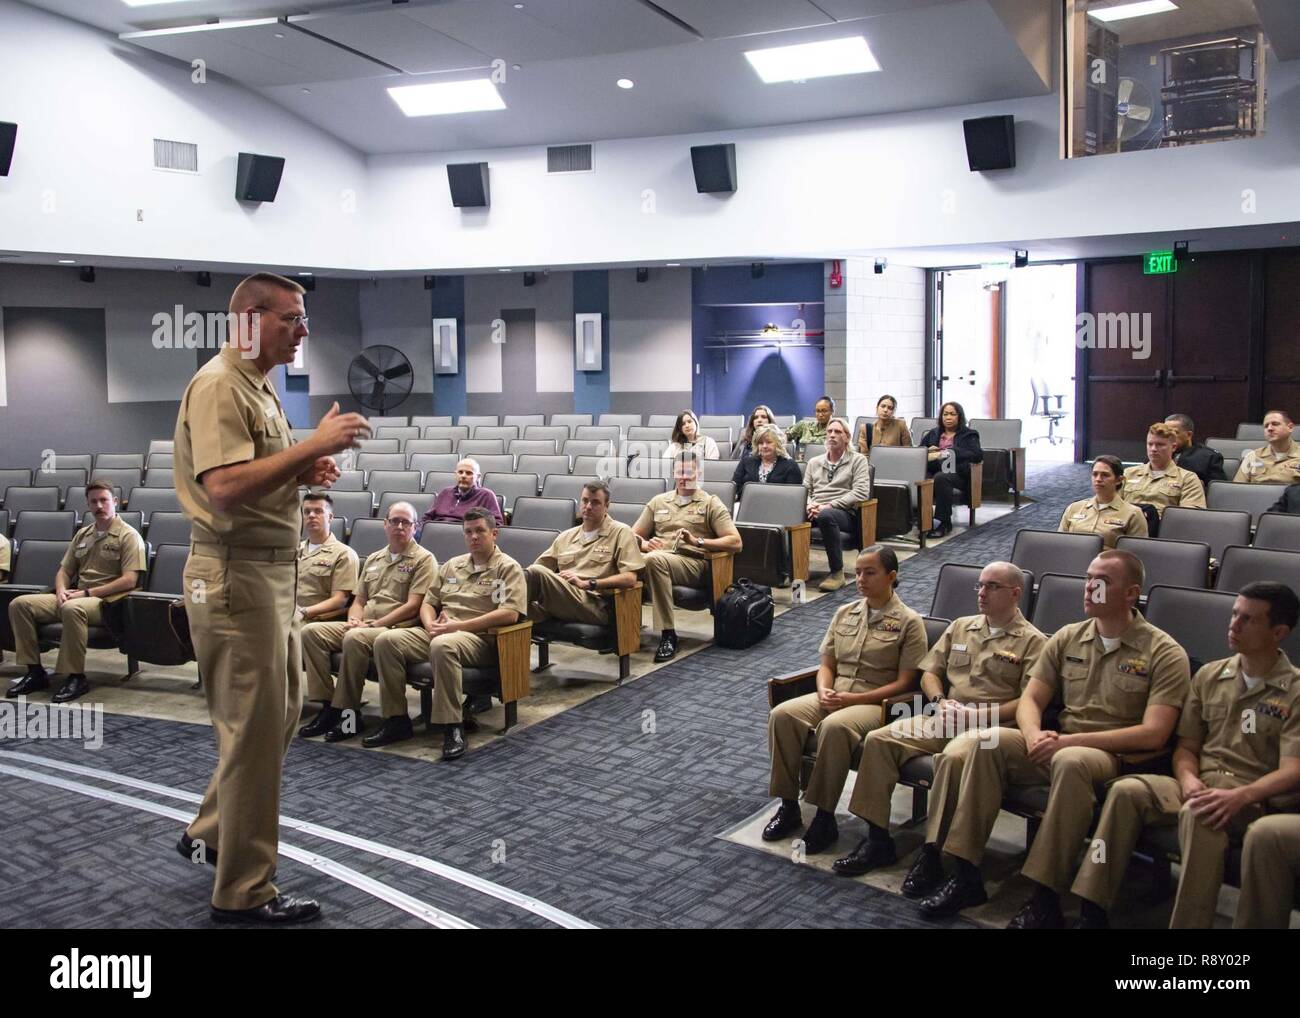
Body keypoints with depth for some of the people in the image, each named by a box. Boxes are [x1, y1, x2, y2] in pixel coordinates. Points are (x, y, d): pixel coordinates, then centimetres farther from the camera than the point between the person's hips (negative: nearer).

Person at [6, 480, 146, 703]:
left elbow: (129, 581, -13)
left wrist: (87, 593, -15)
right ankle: (34, 672, -7)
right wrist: (61, 590, -1)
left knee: (72, 608, -39)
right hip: (74, 597, 7)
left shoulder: (128, 536, -3)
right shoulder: (83, 534, 20)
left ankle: (75, 677, -29)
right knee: (19, 604, -9)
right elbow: (64, 570, 24)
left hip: (107, 601, -7)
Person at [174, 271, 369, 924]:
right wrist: (314, 444, -26)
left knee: (279, 715, 20)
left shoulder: (260, 386, 16)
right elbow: (224, 487, -28)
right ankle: (244, 892, 10)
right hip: (237, 573, -10)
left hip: (273, 569, 10)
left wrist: (305, 472, 6)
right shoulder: (218, 386, -15)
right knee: (256, 730, -3)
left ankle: (209, 833, 37)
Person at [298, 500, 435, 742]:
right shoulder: (373, 559, 22)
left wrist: (372, 624, -14)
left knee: (355, 639, -36)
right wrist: (353, 620, 0)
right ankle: (328, 705, -16)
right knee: (311, 631, -13)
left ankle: (347, 712, -25)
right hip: (364, 626, 7)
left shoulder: (423, 559, -1)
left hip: (395, 629, -7)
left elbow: (413, 606, -10)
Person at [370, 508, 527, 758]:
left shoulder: (508, 568, 2)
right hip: (438, 632, 6)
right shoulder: (452, 565, 22)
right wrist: (431, 624, -3)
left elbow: (510, 614, -12)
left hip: (480, 638, -6)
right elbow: (428, 603, 23)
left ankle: (452, 728, -33)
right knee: (387, 641, -17)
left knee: (442, 645, -39)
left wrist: (458, 625, -15)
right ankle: (396, 719, -12)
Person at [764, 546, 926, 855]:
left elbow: (905, 682, -7)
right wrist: (824, 692, -6)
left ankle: (825, 818, -25)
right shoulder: (844, 613, 15)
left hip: (875, 703, -5)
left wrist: (854, 698, -16)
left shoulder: (909, 622, -2)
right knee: (781, 715, -24)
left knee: (833, 726, -38)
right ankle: (789, 807, -14)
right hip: (833, 696, 5)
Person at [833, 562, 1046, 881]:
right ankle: (877, 840, -10)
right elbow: (930, 672, 22)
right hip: (946, 717, 6)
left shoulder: (1032, 642, 2)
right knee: (878, 739, -14)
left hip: (994, 724, -6)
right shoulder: (960, 627, 20)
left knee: (953, 757, -38)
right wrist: (940, 702, 0)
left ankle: (932, 853, -28)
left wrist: (975, 715, -16)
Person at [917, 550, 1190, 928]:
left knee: (1070, 761, -39)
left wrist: (1071, 741, -19)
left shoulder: (1164, 653, -5)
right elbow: (1030, 700, 10)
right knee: (987, 741, -23)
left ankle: (1045, 899, -33)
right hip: (1057, 747, 5)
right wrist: (1034, 734, -15)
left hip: (1119, 758, -5)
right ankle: (966, 875, -21)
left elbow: (1153, 734, -14)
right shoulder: (1067, 638, 10)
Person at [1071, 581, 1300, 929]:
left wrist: (1238, 796, -29)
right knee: (1126, 790, -24)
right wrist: (1188, 779, -10)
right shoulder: (1209, 675, 13)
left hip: (1255, 798, -4)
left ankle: (1188, 923, -31)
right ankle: (1092, 912, -27)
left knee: (1199, 815, -38)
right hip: (1198, 786, 5)